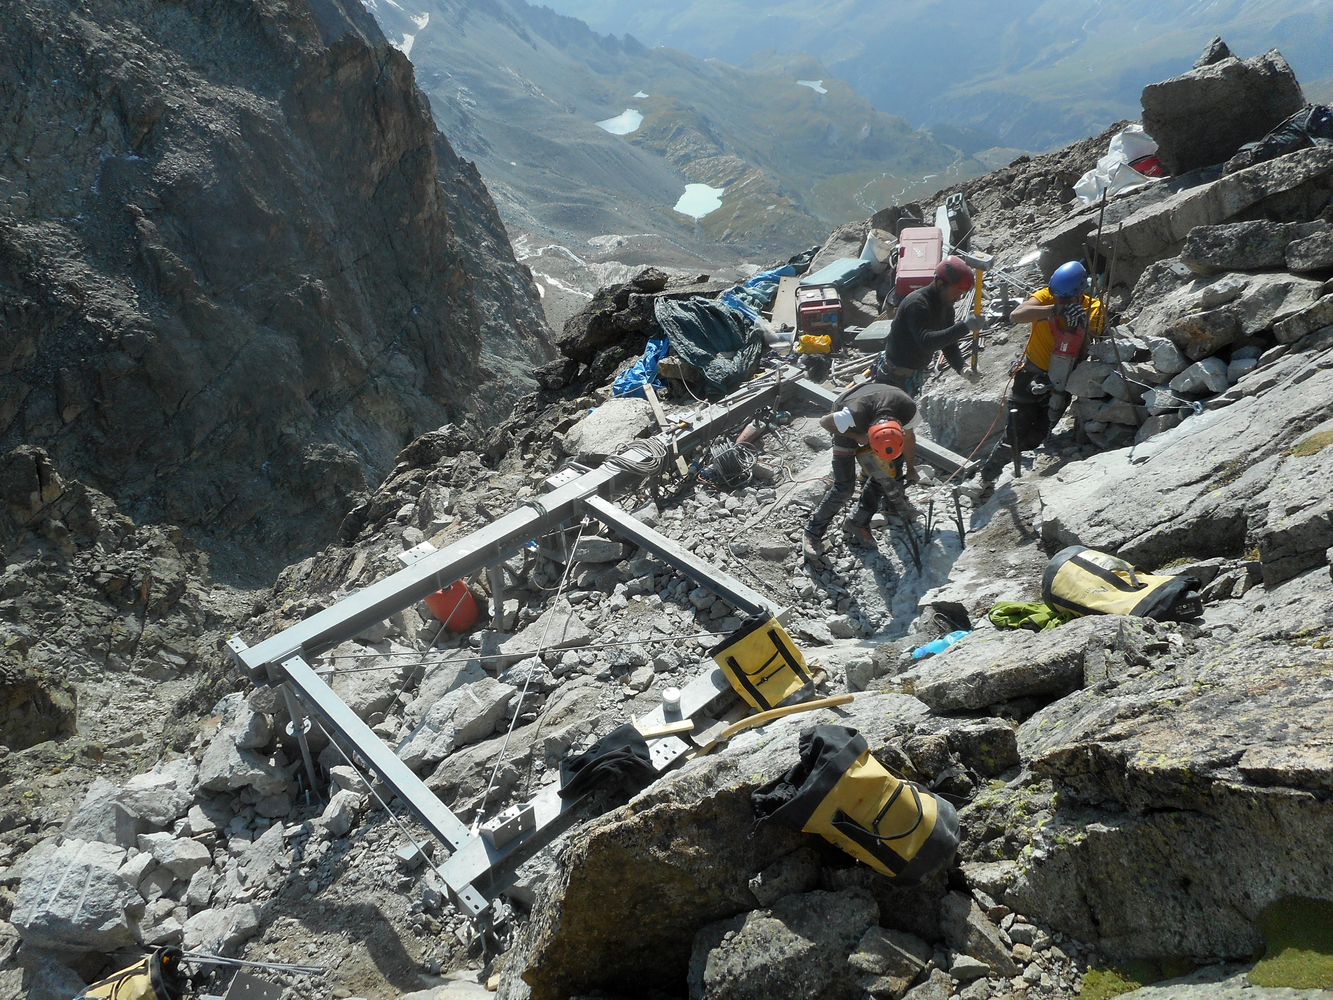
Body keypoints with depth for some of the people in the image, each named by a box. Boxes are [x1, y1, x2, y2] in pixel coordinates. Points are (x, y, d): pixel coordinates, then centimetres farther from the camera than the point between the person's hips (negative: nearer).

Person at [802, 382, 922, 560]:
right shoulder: (852, 415, -47)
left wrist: (911, 469, 5)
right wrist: (856, 437, -23)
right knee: (844, 487, -11)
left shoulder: (909, 410, -35)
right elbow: (824, 421, -24)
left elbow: (908, 437, -10)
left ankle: (859, 523, 17)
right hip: (850, 428, -4)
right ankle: (813, 533, 1)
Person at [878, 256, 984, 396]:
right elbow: (926, 342, -38)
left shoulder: (946, 306, 5)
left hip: (913, 378, 9)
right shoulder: (916, 303, -24)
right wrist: (964, 327, -41)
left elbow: (949, 345, 7)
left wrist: (961, 369, -13)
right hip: (894, 380, -9)